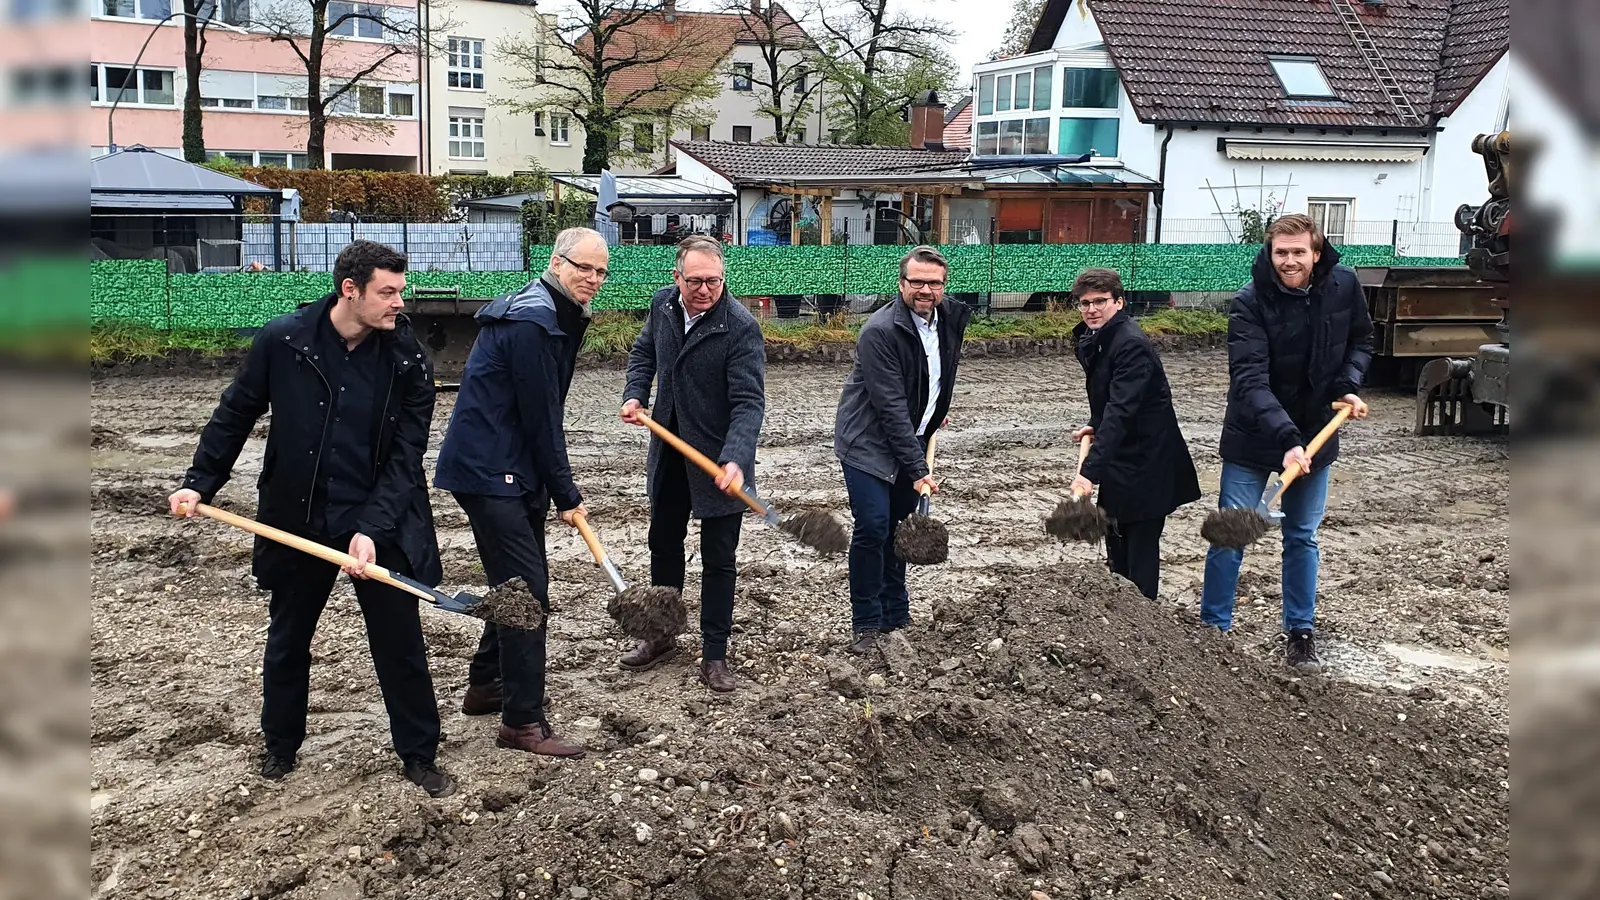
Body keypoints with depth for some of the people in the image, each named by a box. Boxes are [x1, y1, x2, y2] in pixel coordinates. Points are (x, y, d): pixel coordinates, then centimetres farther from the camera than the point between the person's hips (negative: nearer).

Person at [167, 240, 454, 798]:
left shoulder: (407, 359, -10)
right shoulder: (282, 342, -10)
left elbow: (405, 458, -12)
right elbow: (235, 414, 3)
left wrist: (372, 530, -21)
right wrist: (200, 483, -1)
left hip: (381, 525, -1)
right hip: (296, 521, 1)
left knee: (401, 645, 5)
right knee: (287, 641, 18)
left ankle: (418, 756, 22)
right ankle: (281, 746, 39)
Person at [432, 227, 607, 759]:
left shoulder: (556, 319, 14)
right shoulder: (531, 324, -19)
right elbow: (541, 418, -18)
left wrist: (557, 487, 13)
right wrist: (566, 494, -11)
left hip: (512, 470, 11)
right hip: (488, 472, -11)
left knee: (521, 580, 19)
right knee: (527, 588, -11)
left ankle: (485, 685, 33)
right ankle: (522, 722, -6)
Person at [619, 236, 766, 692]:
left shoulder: (741, 326, -23)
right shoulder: (663, 304, -4)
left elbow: (749, 401, -27)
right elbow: (644, 351, 16)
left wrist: (735, 459, -40)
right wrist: (635, 395, -2)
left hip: (718, 458, -6)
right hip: (669, 451, 6)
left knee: (718, 559, 4)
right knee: (663, 544, 20)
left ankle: (714, 655, 17)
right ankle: (661, 635, 38)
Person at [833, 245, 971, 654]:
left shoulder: (952, 318, 0)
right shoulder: (880, 331, -23)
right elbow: (891, 407, -25)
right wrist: (917, 469, -26)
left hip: (911, 440, 7)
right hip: (868, 442, -6)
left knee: (899, 528, 12)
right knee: (872, 527, -12)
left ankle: (896, 615, 25)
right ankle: (865, 623, 3)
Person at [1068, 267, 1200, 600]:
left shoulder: (1132, 345, -24)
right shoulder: (1092, 339, 7)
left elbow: (1121, 411, -33)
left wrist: (1091, 471, -40)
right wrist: (1094, 426, 2)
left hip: (1146, 464, -10)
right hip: (1120, 461, 10)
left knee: (1140, 551, -5)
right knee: (1118, 551, 19)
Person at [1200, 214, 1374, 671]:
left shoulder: (1344, 285, -9)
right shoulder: (1250, 302, -21)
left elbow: (1361, 339, 11)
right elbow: (1249, 379, -29)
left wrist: (1349, 385, -8)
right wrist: (1285, 438, -40)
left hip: (1315, 432, 3)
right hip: (1252, 437, -3)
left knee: (1302, 538, 13)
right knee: (1230, 535, 0)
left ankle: (1299, 633, 25)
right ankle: (1213, 629, 12)